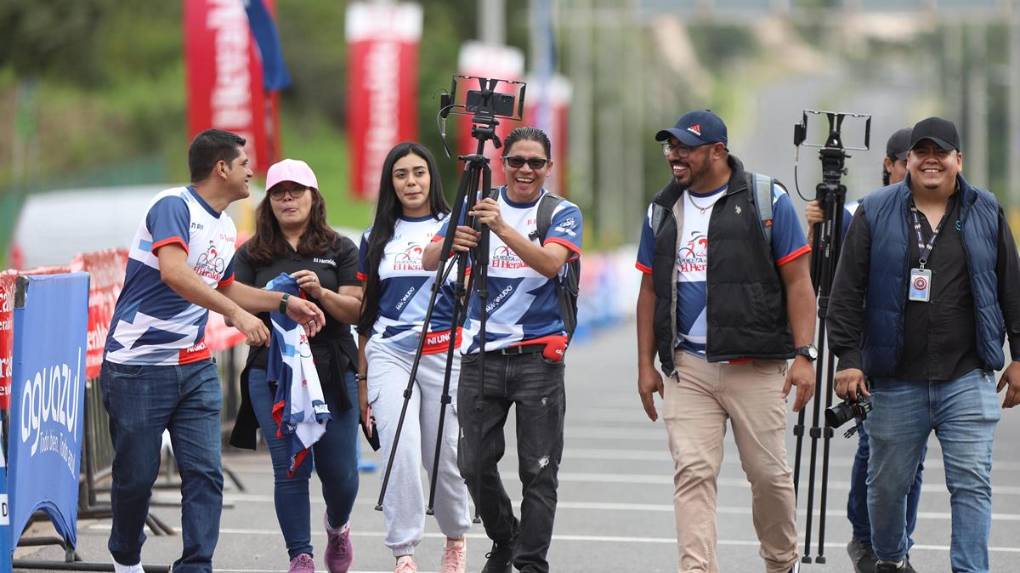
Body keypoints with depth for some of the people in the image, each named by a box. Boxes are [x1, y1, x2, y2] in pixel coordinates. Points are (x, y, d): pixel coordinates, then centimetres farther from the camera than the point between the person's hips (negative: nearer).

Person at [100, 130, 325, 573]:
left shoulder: (226, 228, 13)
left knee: (205, 473, -6)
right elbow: (173, 273, -31)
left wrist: (285, 303, 17)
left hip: (195, 366, 7)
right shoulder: (174, 207, -14)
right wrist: (236, 313, -35)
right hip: (139, 366, -7)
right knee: (137, 474, 4)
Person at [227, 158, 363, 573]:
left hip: (332, 372, 0)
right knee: (291, 469, -7)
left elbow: (355, 310, 2)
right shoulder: (252, 255, 10)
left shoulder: (340, 250, 9)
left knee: (339, 471, 2)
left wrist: (321, 293, -18)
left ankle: (337, 527, 33)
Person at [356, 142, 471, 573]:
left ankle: (456, 538, 28)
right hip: (388, 354, 1)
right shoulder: (377, 237, 13)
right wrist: (361, 376, 15)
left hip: (442, 351, -1)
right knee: (401, 451, -13)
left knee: (443, 454, 3)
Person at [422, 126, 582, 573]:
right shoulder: (476, 208, 9)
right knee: (475, 463, 4)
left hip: (538, 356, -3)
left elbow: (550, 262, -18)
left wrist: (503, 228, -32)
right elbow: (428, 261, -1)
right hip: (482, 353, 3)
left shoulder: (562, 214, 1)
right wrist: (449, 245, -24)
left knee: (538, 469, -5)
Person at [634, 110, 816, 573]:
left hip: (756, 366, -3)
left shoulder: (766, 200, 0)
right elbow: (650, 291, 16)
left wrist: (804, 355, -9)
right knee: (692, 473, -7)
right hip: (688, 368, 3)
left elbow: (798, 282, -2)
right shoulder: (663, 210, 12)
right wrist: (646, 364, 11)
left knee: (768, 472, 4)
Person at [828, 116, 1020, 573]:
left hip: (967, 380, 0)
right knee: (888, 482, 9)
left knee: (972, 484, -7)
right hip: (895, 381, 0)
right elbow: (847, 292, 2)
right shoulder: (875, 214, 3)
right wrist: (848, 358, -5)